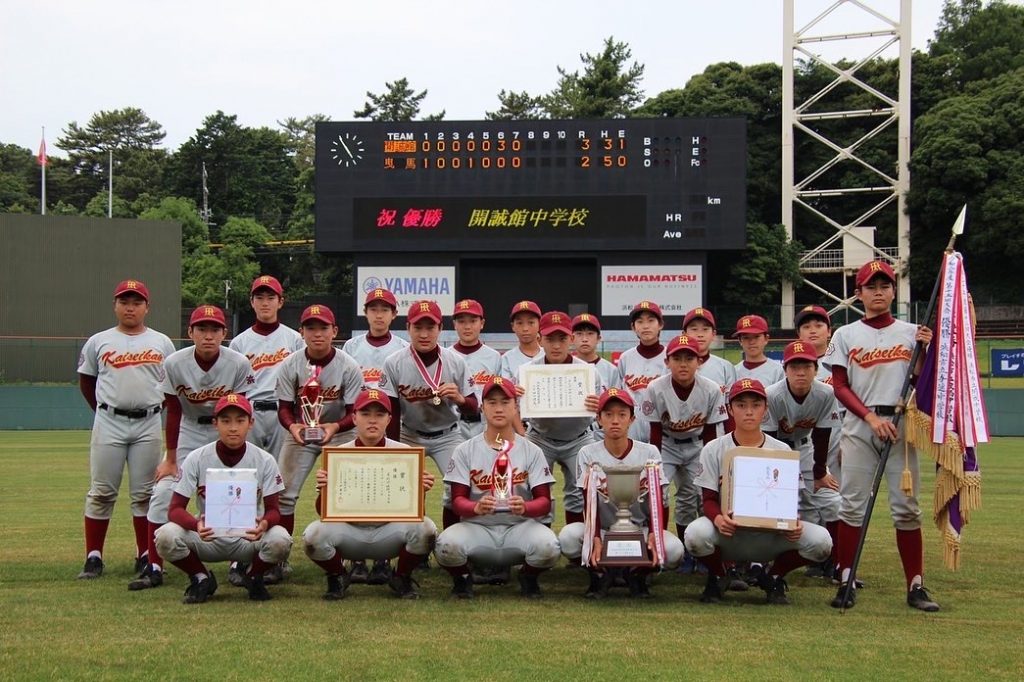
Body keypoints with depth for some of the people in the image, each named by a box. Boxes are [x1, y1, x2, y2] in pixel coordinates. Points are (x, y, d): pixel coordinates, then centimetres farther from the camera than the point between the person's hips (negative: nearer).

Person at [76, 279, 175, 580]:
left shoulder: (162, 343, 8)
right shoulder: (98, 342, 6)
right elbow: (86, 381, 15)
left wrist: (157, 407, 9)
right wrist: (103, 412, 11)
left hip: (149, 425, 1)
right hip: (109, 424, 0)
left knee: (144, 493, 4)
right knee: (101, 491, 1)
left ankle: (146, 556, 10)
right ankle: (93, 557, 4)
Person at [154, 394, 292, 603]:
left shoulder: (265, 460, -8)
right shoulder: (197, 459, -8)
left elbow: (273, 510, -7)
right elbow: (175, 509, -11)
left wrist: (264, 523, -34)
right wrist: (196, 524, -35)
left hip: (249, 538, 0)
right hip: (208, 538, 0)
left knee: (280, 540, -32)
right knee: (166, 536, -28)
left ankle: (254, 577, 4)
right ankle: (202, 579, 3)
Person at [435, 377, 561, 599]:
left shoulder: (532, 451, 4)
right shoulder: (465, 451, 4)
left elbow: (544, 502, -2)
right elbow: (457, 500, -3)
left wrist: (524, 507, -27)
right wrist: (476, 507, -28)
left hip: (520, 526, 0)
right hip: (477, 527, 0)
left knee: (548, 546, -32)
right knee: (447, 544, -33)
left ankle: (528, 578, 5)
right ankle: (462, 578, 4)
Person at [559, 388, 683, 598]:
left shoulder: (649, 453, -2)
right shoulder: (588, 454, -2)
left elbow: (659, 503, -6)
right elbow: (590, 505, -9)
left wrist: (653, 534, -26)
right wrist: (595, 540, -27)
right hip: (602, 531, 0)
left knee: (673, 549, -30)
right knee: (568, 536, -31)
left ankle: (638, 574, 4)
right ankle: (599, 574, 0)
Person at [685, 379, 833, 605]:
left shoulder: (781, 450, 5)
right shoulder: (714, 450, 0)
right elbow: (709, 499, -4)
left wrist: (794, 522, -19)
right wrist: (718, 518, -29)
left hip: (771, 535, 2)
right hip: (727, 534, -1)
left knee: (820, 540, -24)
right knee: (696, 534, -35)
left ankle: (774, 578, 7)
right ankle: (717, 577, 2)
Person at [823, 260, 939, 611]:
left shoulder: (912, 332, 9)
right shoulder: (846, 335, 7)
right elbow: (840, 387, 2)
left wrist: (925, 351, -9)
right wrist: (871, 417, -11)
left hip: (901, 424, 0)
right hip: (859, 426, 0)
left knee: (906, 507, -1)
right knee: (851, 504, -2)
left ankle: (916, 586, 2)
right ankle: (846, 582, 3)